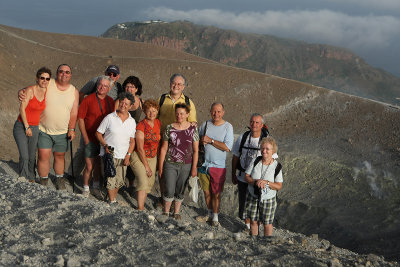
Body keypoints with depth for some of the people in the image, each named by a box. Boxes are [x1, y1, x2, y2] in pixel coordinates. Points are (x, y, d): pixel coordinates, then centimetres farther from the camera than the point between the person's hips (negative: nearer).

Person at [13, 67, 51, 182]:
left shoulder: (46, 92, 2)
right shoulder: (30, 90, -15)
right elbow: (22, 109, -15)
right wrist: (27, 127, -13)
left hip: (35, 128, 5)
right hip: (21, 126, -5)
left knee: (32, 157, 11)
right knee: (24, 157, -12)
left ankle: (31, 179, 28)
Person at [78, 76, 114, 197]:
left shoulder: (111, 102, 4)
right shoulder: (88, 100, -8)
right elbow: (80, 119, -7)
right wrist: (86, 139, -10)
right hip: (91, 140, -4)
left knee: (99, 165, 16)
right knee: (89, 167, -2)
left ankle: (96, 186, 35)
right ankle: (86, 188, 20)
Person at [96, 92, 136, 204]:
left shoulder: (132, 121, 5)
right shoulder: (110, 117, -4)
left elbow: (132, 141, 8)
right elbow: (98, 133, 0)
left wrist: (128, 155, -1)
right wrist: (105, 146, -12)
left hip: (123, 156, 3)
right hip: (109, 154, -3)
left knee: (119, 181, 8)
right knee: (110, 180, -4)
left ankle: (113, 198, 27)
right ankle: (112, 202, 8)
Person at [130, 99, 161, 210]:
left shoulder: (158, 123, 2)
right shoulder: (141, 125, -16)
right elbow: (140, 148, -15)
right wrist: (146, 166, -13)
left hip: (152, 158, 6)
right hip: (139, 157, -6)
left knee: (150, 183, 6)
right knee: (143, 182, -18)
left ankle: (141, 204, 18)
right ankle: (140, 209, -15)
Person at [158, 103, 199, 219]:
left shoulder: (193, 129, -1)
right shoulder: (169, 128, -1)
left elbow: (196, 150, 1)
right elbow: (164, 148, 2)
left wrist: (194, 168, -2)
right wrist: (160, 167, 2)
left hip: (186, 166, 1)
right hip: (170, 164, 0)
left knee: (180, 191, 11)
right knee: (169, 191, -3)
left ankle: (176, 212, 28)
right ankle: (166, 212, 16)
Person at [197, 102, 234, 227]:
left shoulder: (228, 127, -6)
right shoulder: (205, 124, 7)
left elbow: (227, 147, -15)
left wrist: (210, 140, -16)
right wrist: (201, 141, -5)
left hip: (218, 166, -4)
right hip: (204, 164, 4)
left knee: (216, 193, 1)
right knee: (207, 192, 12)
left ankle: (215, 218, 15)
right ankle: (210, 214, 30)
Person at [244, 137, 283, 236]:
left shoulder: (277, 166, -11)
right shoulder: (255, 161, -6)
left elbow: (279, 186, -12)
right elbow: (246, 177, -3)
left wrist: (267, 183, -27)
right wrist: (255, 182, -23)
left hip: (268, 199, -2)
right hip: (252, 196, 2)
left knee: (267, 223, 9)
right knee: (253, 221, 13)